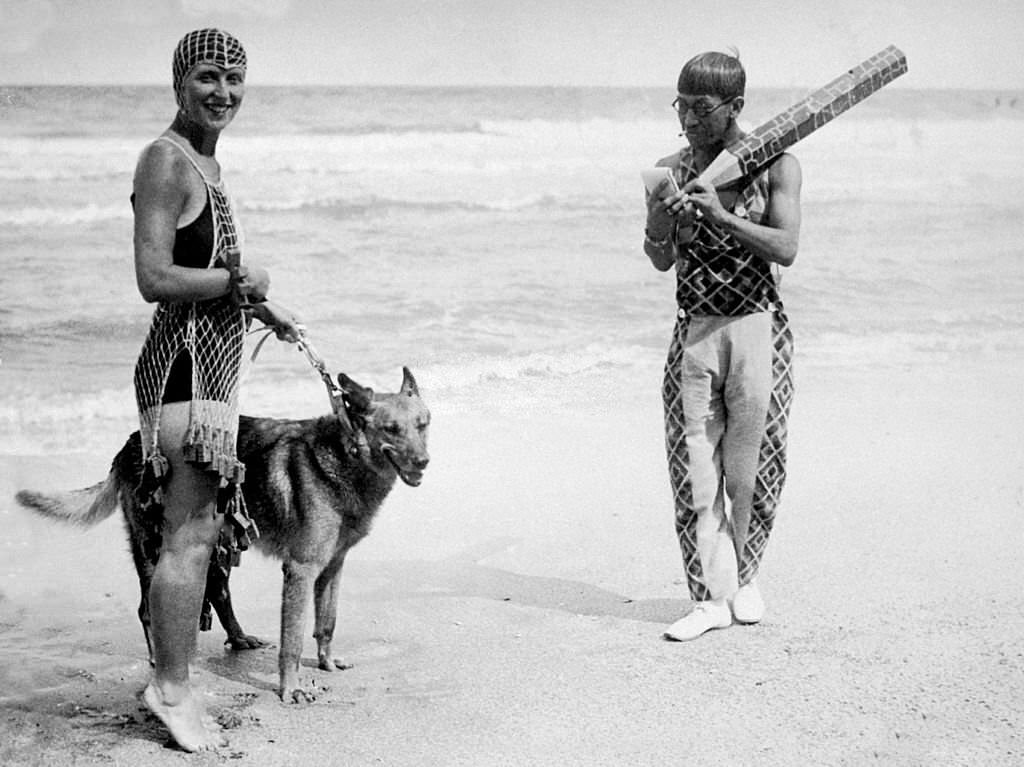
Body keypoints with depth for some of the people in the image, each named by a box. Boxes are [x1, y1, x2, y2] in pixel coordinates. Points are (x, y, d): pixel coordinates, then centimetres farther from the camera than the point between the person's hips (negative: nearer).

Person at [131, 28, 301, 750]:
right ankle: (172, 688, 4)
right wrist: (241, 280, -12)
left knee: (202, 529, 14)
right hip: (185, 365, -10)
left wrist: (264, 309, 26)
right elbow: (154, 279, -22)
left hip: (213, 365, 10)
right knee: (190, 536, -6)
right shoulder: (167, 161, -15)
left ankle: (172, 677, 24)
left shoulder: (205, 160, 16)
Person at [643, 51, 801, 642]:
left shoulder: (776, 165, -2)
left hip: (757, 327, -2)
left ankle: (743, 577, 25)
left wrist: (721, 215, -24)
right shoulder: (672, 171, 7)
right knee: (695, 468, -1)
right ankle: (712, 597, 5)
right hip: (695, 330, 3)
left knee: (748, 469, 4)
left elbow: (786, 249, -14)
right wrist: (660, 224, -20)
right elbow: (662, 261, 1)